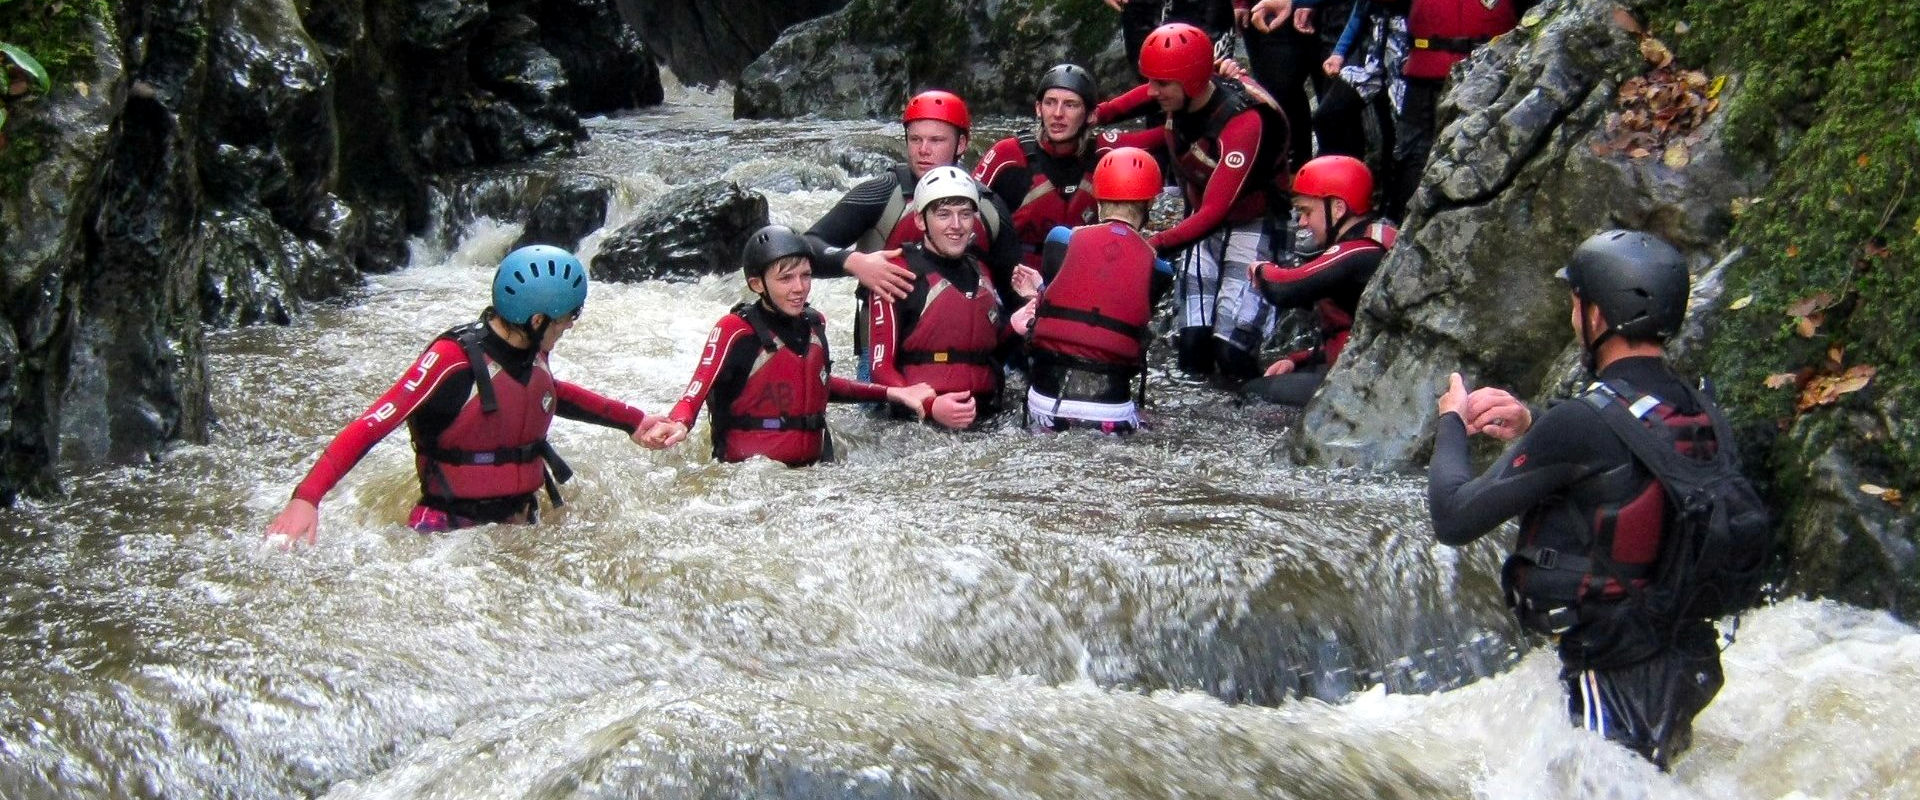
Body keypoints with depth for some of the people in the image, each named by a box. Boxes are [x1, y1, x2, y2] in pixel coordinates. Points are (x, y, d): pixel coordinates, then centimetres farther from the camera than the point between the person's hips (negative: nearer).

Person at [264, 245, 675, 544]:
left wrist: (633, 421, 33)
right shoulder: (453, 360, -19)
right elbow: (370, 427, -23)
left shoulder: (531, 354, 3)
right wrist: (306, 499, -35)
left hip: (520, 530, 6)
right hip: (448, 531, -6)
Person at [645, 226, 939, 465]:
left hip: (813, 466, 7)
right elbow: (695, 393, -16)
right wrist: (678, 425, -39)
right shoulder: (735, 331, -9)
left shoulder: (814, 324, 12)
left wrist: (890, 393, 26)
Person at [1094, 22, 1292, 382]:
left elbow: (1215, 211, -36)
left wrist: (1156, 244, -45)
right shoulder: (1180, 96, -11)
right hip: (1202, 224, 6)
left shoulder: (1243, 123, -31)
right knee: (1191, 346, -6)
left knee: (1230, 352, -18)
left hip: (1250, 227, -6)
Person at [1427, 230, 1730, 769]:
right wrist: (1531, 430, 12)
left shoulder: (1581, 426, -25)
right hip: (1689, 661, 8)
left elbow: (1455, 518, -19)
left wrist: (1452, 423, -1)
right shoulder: (1703, 416, 0)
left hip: (1616, 680, -8)